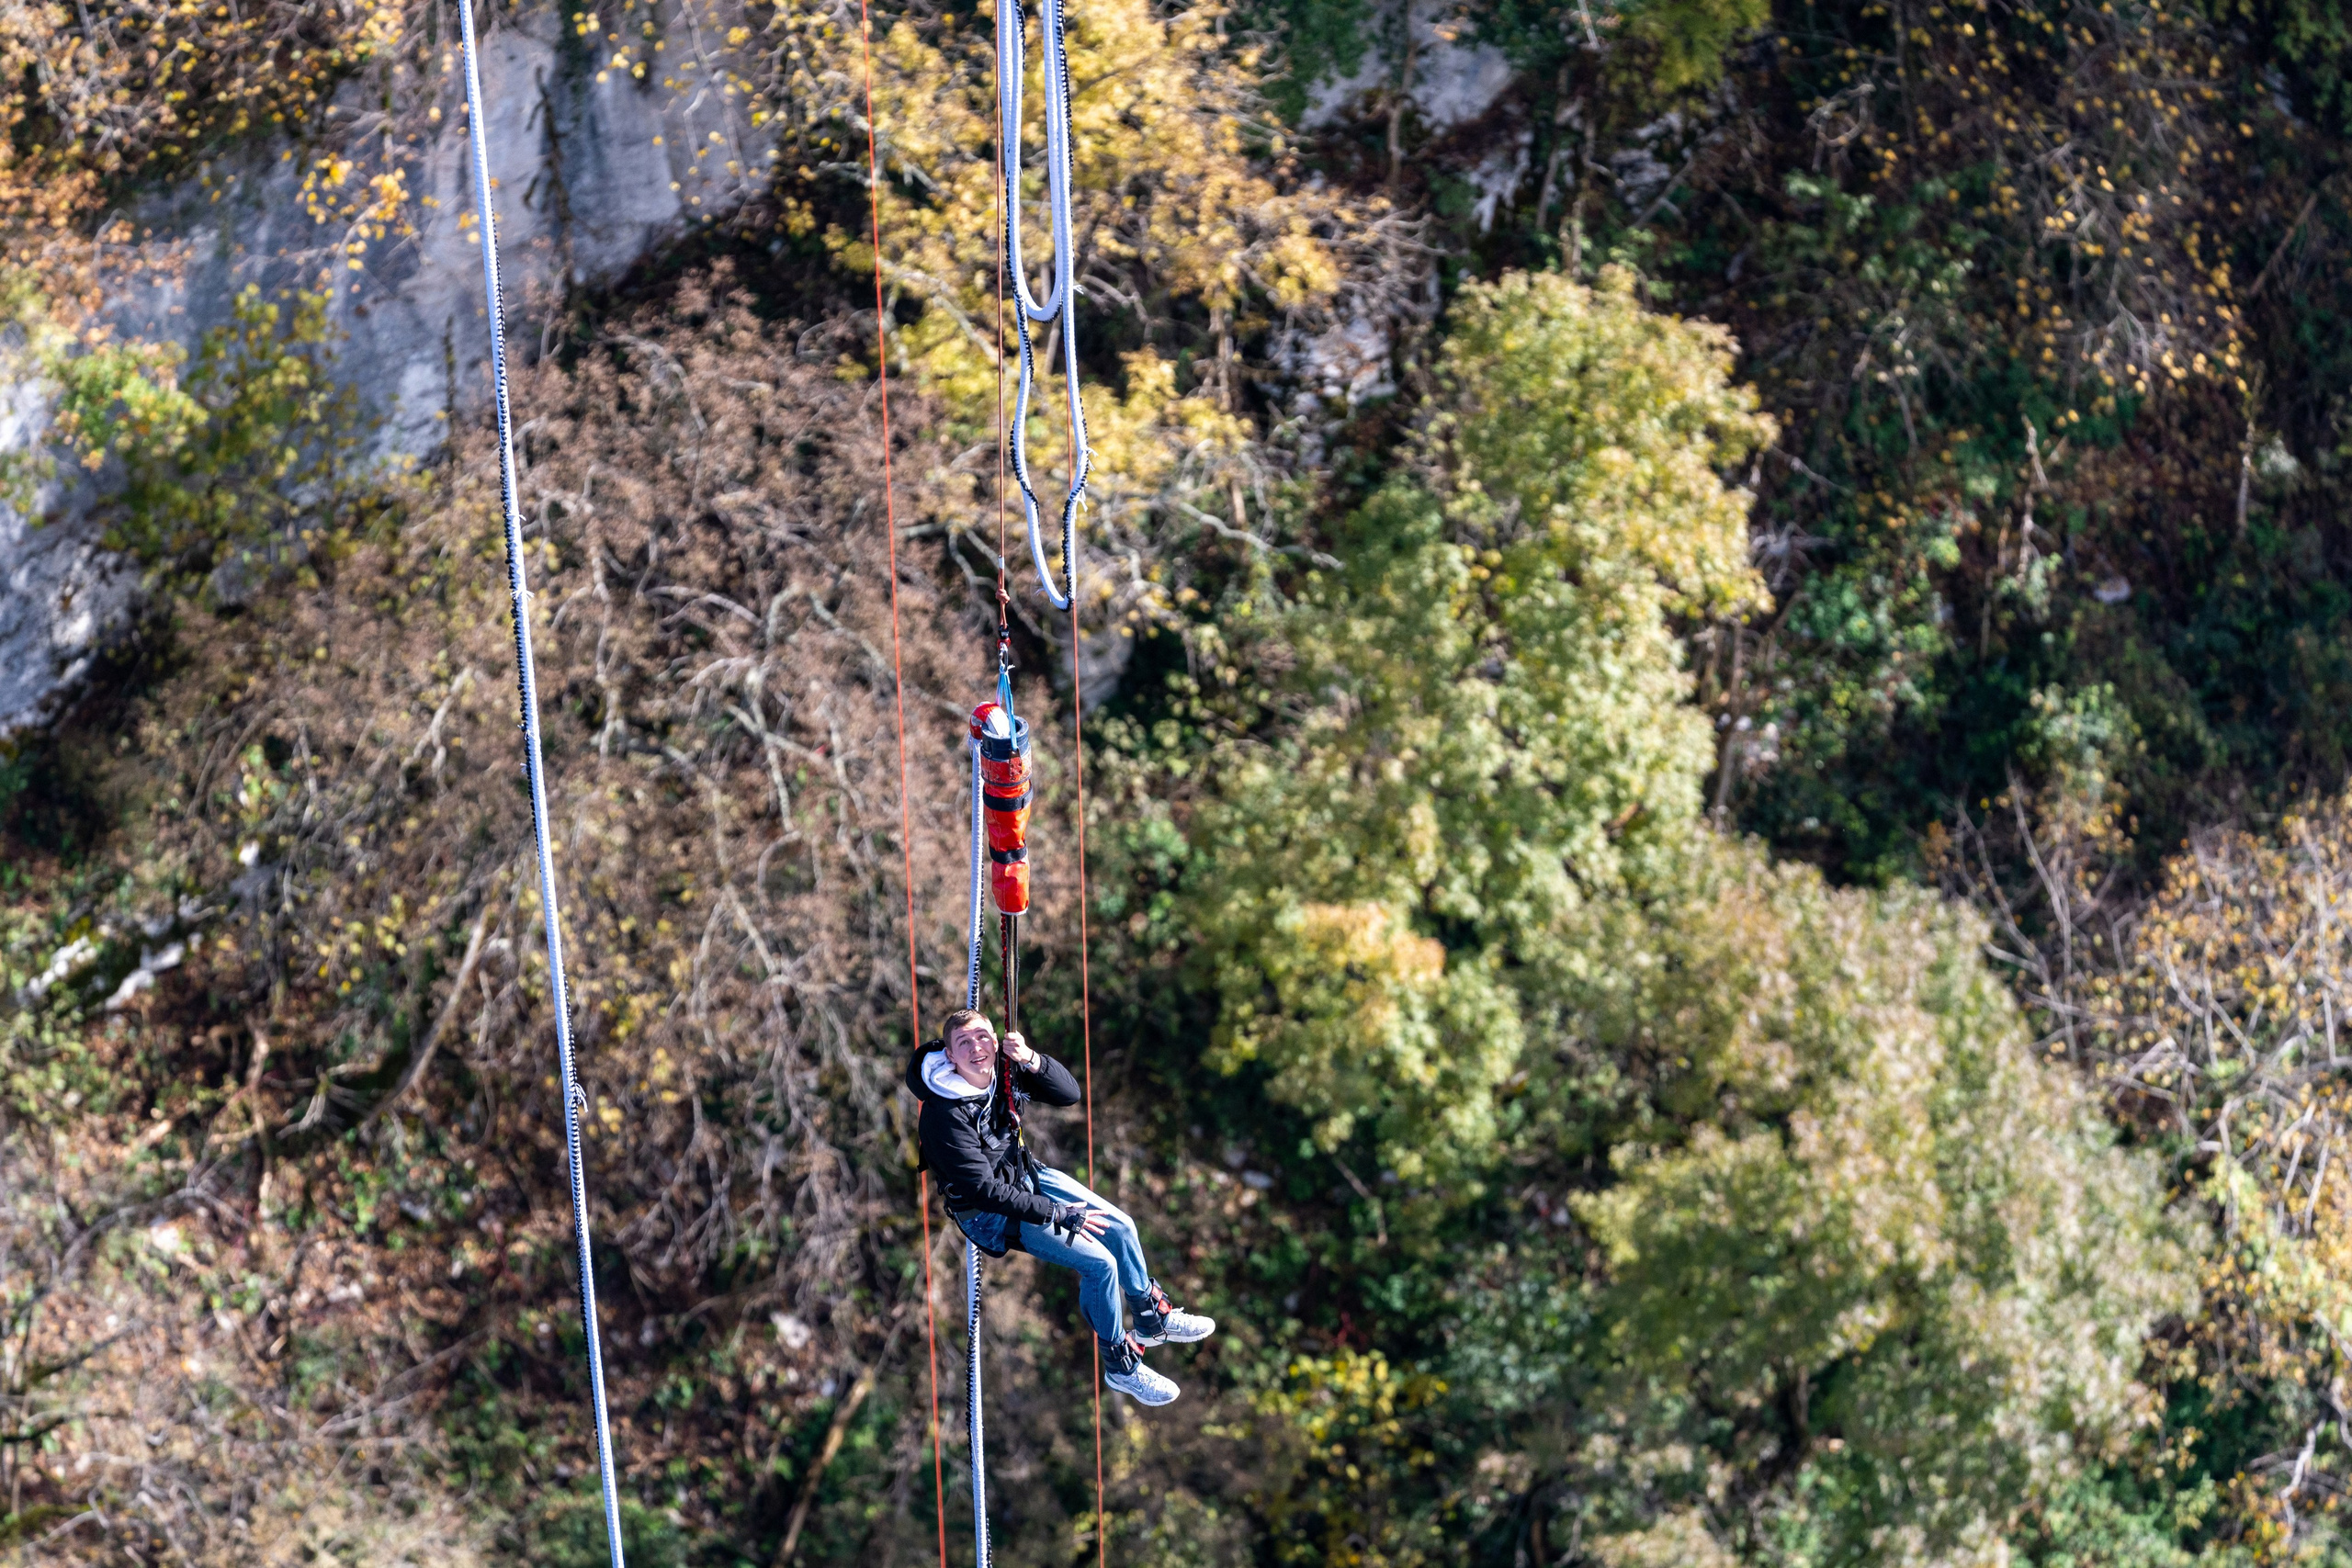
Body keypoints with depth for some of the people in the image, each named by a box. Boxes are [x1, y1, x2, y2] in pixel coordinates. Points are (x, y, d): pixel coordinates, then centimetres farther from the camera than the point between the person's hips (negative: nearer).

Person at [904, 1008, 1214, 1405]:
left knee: (1120, 1226, 7)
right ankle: (1120, 1365, 5)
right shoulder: (945, 1115, -32)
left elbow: (1069, 1093, -7)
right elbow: (985, 1191, -29)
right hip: (987, 1211, -7)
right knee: (1100, 1263, -14)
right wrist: (1061, 1215, -24)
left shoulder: (1003, 1068, -13)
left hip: (1024, 1173, 7)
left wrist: (1032, 1059, -28)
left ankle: (1151, 1320, 32)